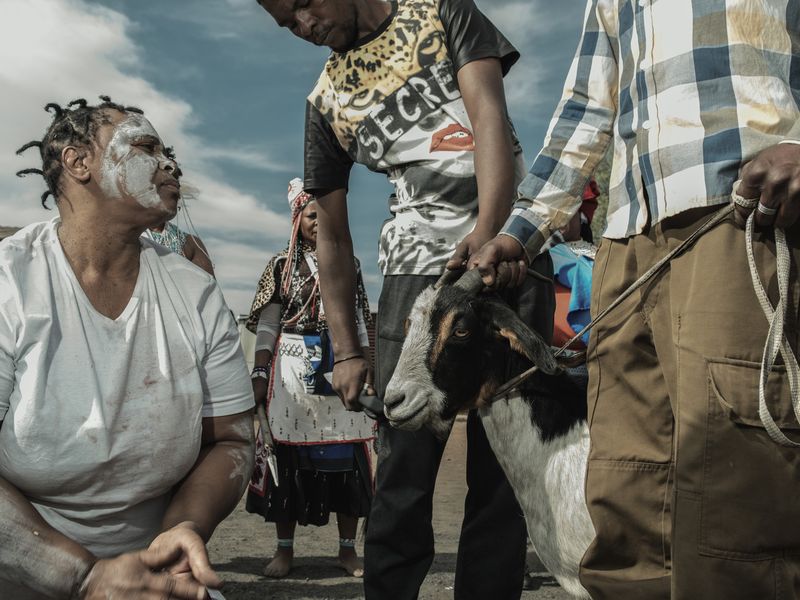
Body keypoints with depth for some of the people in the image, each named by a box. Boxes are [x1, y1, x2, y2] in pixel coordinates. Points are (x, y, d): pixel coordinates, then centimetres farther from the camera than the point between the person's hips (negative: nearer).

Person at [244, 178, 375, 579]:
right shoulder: (282, 266, 8)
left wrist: (369, 372, 6)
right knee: (289, 453, -1)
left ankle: (347, 549, 9)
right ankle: (284, 549, 10)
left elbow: (360, 323, 13)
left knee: (347, 455, -1)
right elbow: (267, 324, 3)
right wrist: (259, 374, -6)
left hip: (342, 366, 1)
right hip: (292, 366, -1)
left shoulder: (349, 264, 13)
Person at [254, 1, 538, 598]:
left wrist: (486, 234, -25)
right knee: (404, 463, -6)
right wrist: (347, 351, 6)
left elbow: (489, 115, -7)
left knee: (505, 457, -1)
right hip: (419, 263, 1)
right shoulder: (326, 100, 13)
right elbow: (332, 235, 13)